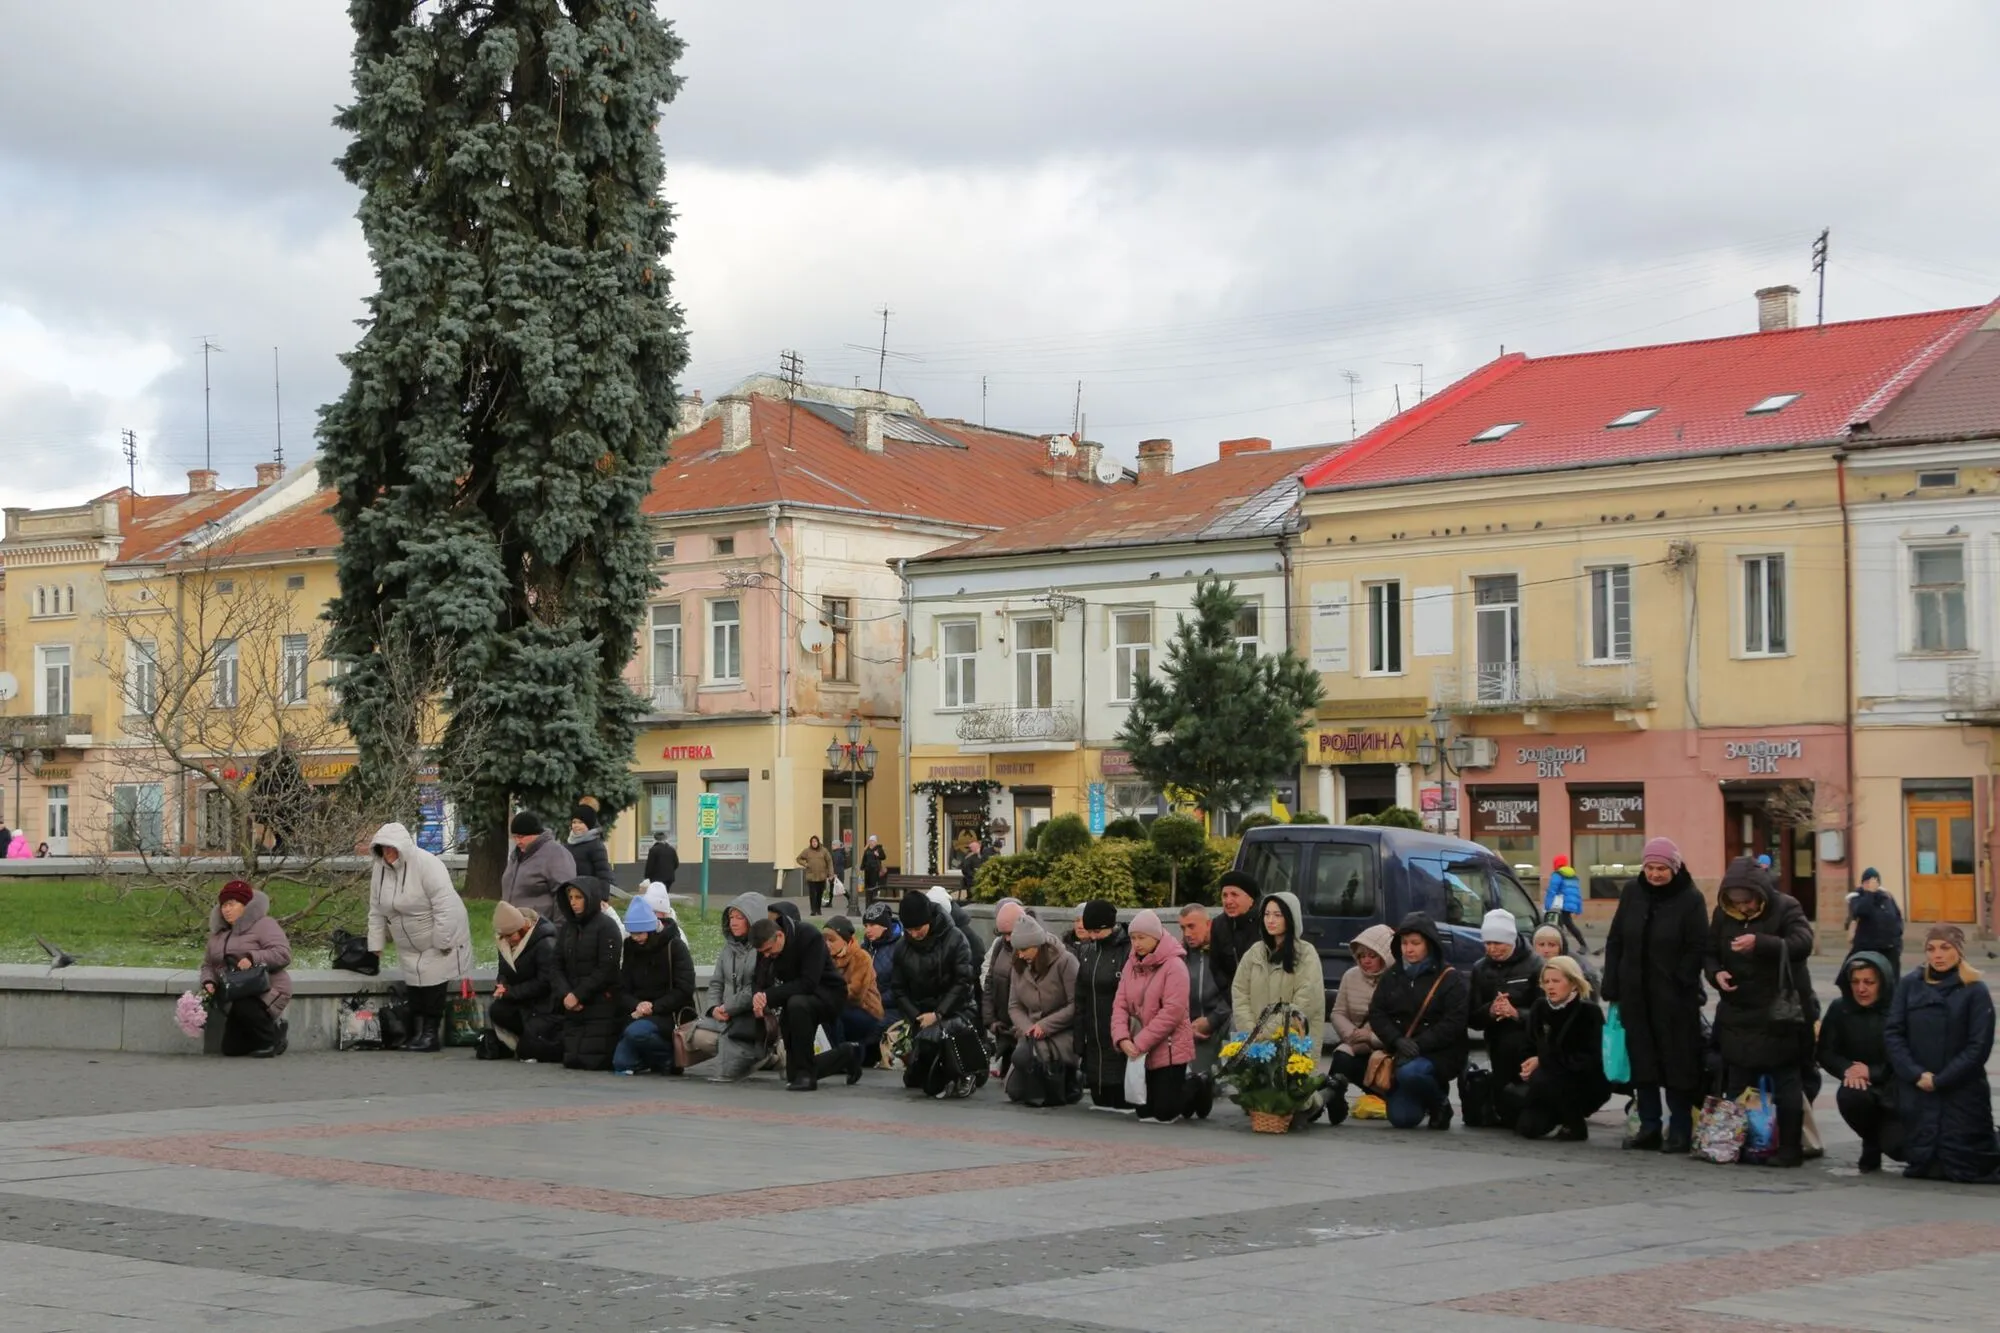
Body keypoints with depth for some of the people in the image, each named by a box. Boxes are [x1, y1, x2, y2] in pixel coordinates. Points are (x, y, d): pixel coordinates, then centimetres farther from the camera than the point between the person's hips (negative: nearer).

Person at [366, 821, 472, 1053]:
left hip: (440, 938, -6)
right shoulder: (380, 869, -2)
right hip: (409, 945, 7)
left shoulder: (426, 864, -23)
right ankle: (418, 1032, 13)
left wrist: (442, 943, -25)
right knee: (414, 984, 6)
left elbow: (444, 906, -25)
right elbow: (376, 911, 6)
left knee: (433, 983, -8)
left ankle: (432, 1034, -3)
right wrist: (376, 945, 3)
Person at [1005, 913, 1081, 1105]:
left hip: (1063, 1033, -7)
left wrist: (1044, 1026, -19)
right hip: (1033, 1034, 7)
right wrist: (1026, 1028, -12)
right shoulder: (1019, 966, 5)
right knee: (1015, 1091, -3)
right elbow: (1014, 1006, 8)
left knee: (1023, 1056, -33)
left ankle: (1067, 1085, -8)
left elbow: (1076, 1005, -16)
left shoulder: (1065, 961, -13)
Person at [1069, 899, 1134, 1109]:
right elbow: (1080, 999, 13)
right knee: (1099, 1100, 11)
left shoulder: (1128, 952, -11)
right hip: (1094, 1042, 6)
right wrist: (1079, 1045, 11)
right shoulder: (1087, 952, 10)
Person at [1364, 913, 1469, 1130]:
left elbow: (1454, 1022, -15)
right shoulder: (1392, 976, 8)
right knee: (1402, 1118, -9)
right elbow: (1376, 1013, 2)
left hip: (1440, 1053, -4)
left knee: (1410, 1072, -36)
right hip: (1401, 1054, 4)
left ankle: (1440, 1103, -4)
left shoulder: (1450, 979, -6)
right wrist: (1397, 1041, -16)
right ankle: (1426, 1099, 27)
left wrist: (1419, 1045, -24)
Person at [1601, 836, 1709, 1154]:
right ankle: (1649, 1128, 16)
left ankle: (1680, 1131, 7)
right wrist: (1611, 989, 4)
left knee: (1677, 1064, -1)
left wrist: (1680, 984, -16)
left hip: (1675, 998, -5)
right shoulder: (1632, 893, 7)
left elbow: (1697, 949, -9)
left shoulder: (1690, 899, -6)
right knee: (1642, 1062, 8)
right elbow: (1615, 942, 9)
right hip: (1635, 994, 5)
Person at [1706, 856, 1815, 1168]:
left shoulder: (1786, 908, -9)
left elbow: (1803, 943, -25)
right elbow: (1710, 952, 16)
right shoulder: (1724, 914, 6)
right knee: (1738, 1084, 9)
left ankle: (1790, 1148, 4)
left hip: (1779, 1015, -5)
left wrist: (1760, 943, -38)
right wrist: (1716, 972, -7)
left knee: (1785, 1084, 0)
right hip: (1738, 1015, 5)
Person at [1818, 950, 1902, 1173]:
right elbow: (1825, 1052, -1)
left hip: (1897, 1091, -3)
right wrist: (1847, 1069, -21)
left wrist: (1872, 1072, -23)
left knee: (1898, 1146, -23)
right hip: (1861, 1085, 3)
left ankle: (1886, 1130, 19)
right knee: (1849, 1096, -33)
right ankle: (1871, 1145, 1)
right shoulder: (1839, 1009, -3)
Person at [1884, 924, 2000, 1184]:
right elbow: (1892, 1034, 1)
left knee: (1962, 1167, -3)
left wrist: (1940, 1080, -11)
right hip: (1916, 1093, 3)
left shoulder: (1975, 991, -4)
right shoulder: (1909, 985, 5)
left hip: (1962, 1093, -3)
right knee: (1921, 1167, 2)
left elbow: (1979, 1046, -7)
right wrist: (1916, 1075, -11)